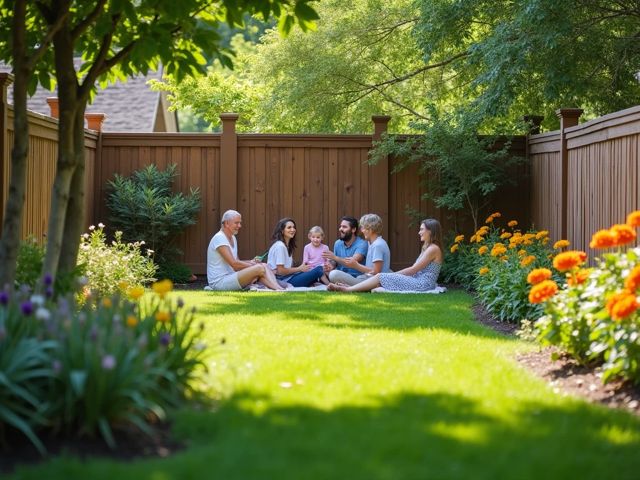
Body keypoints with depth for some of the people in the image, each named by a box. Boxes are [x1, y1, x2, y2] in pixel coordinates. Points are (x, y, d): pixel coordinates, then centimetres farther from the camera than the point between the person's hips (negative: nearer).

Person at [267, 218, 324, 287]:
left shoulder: (287, 246, 18)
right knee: (318, 270, -19)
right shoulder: (280, 246, -12)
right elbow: (280, 271, -17)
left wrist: (301, 267, 0)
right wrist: (299, 269, -7)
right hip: (283, 281, -10)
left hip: (288, 277, 10)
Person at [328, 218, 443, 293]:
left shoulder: (433, 248, -9)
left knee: (381, 277, -13)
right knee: (381, 278, -3)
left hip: (423, 284, -9)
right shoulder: (427, 248, 23)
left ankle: (347, 289, -12)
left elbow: (413, 269, -11)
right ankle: (349, 288, -10)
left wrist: (392, 275, -5)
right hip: (418, 281, 9)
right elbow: (414, 270, 17)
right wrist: (392, 275, 8)